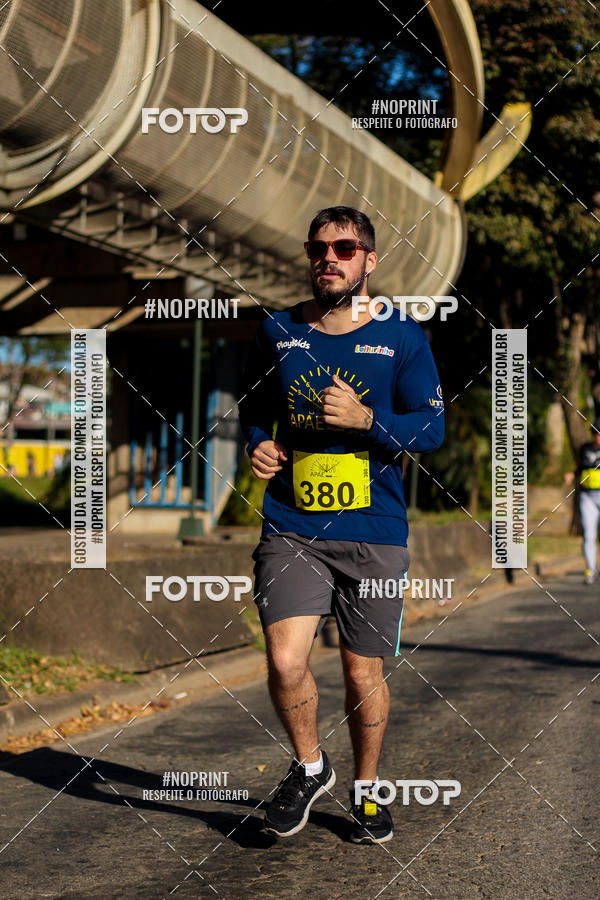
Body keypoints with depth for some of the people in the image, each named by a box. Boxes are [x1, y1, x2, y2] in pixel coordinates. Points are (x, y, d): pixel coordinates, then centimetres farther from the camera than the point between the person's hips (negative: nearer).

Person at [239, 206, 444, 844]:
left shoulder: (401, 336, 1)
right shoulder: (278, 332, 7)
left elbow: (432, 429, -1)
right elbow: (253, 405, 23)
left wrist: (365, 420, -17)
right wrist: (257, 445, 2)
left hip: (374, 533, -1)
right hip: (291, 528, 1)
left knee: (363, 674, 6)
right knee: (285, 662, -14)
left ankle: (366, 789, 30)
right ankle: (309, 768, 14)